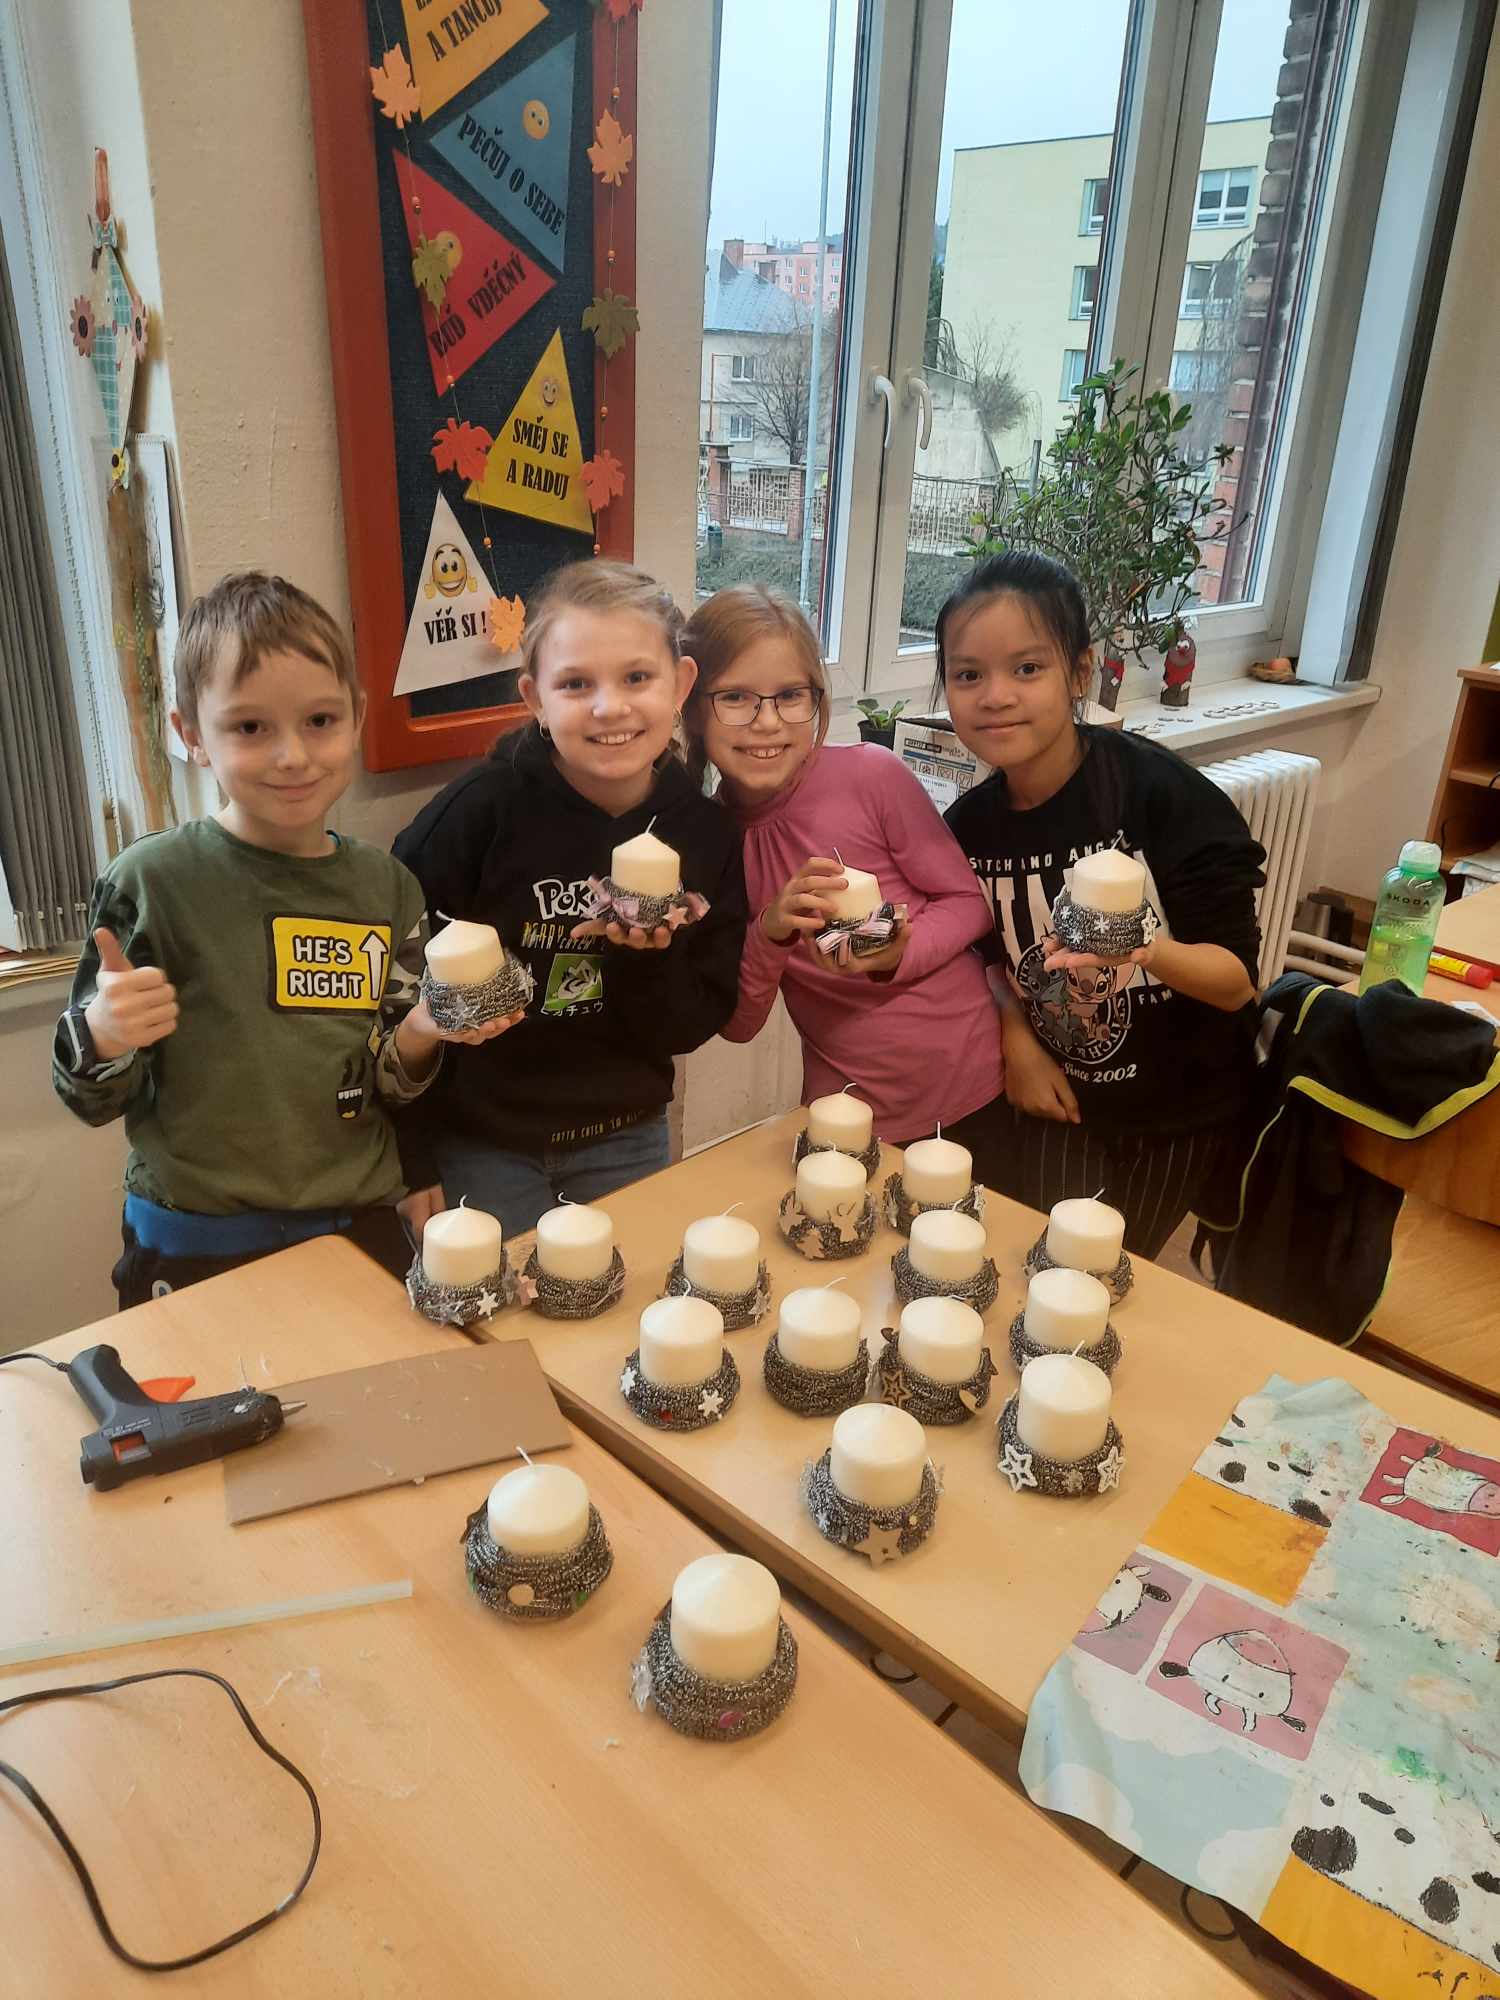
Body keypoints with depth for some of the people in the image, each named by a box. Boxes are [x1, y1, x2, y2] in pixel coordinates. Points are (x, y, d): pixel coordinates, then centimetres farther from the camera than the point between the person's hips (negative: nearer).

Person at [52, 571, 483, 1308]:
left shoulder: (386, 886, -1)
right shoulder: (152, 880, -12)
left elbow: (384, 1088, 8)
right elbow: (91, 1099, -6)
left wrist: (418, 1036, -12)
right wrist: (100, 1036, -26)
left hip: (360, 1229, 3)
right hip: (197, 1254, -3)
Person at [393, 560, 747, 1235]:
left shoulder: (705, 832, -8)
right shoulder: (484, 808, -20)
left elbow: (690, 1028, -2)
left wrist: (649, 956, -23)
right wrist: (409, 1157, -9)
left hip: (625, 1140, 4)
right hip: (477, 1142, -3)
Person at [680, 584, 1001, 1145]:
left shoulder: (870, 773, -17)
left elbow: (968, 902, -6)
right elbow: (736, 1024, -6)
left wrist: (896, 956, -24)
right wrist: (770, 932, -24)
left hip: (970, 1089, -1)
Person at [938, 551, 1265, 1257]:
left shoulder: (1167, 796, -23)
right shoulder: (968, 824, -9)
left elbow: (1236, 980, -21)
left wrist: (1149, 949, -41)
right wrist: (1016, 1040, -9)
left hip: (1174, 1116, -3)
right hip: (1048, 1099, 3)